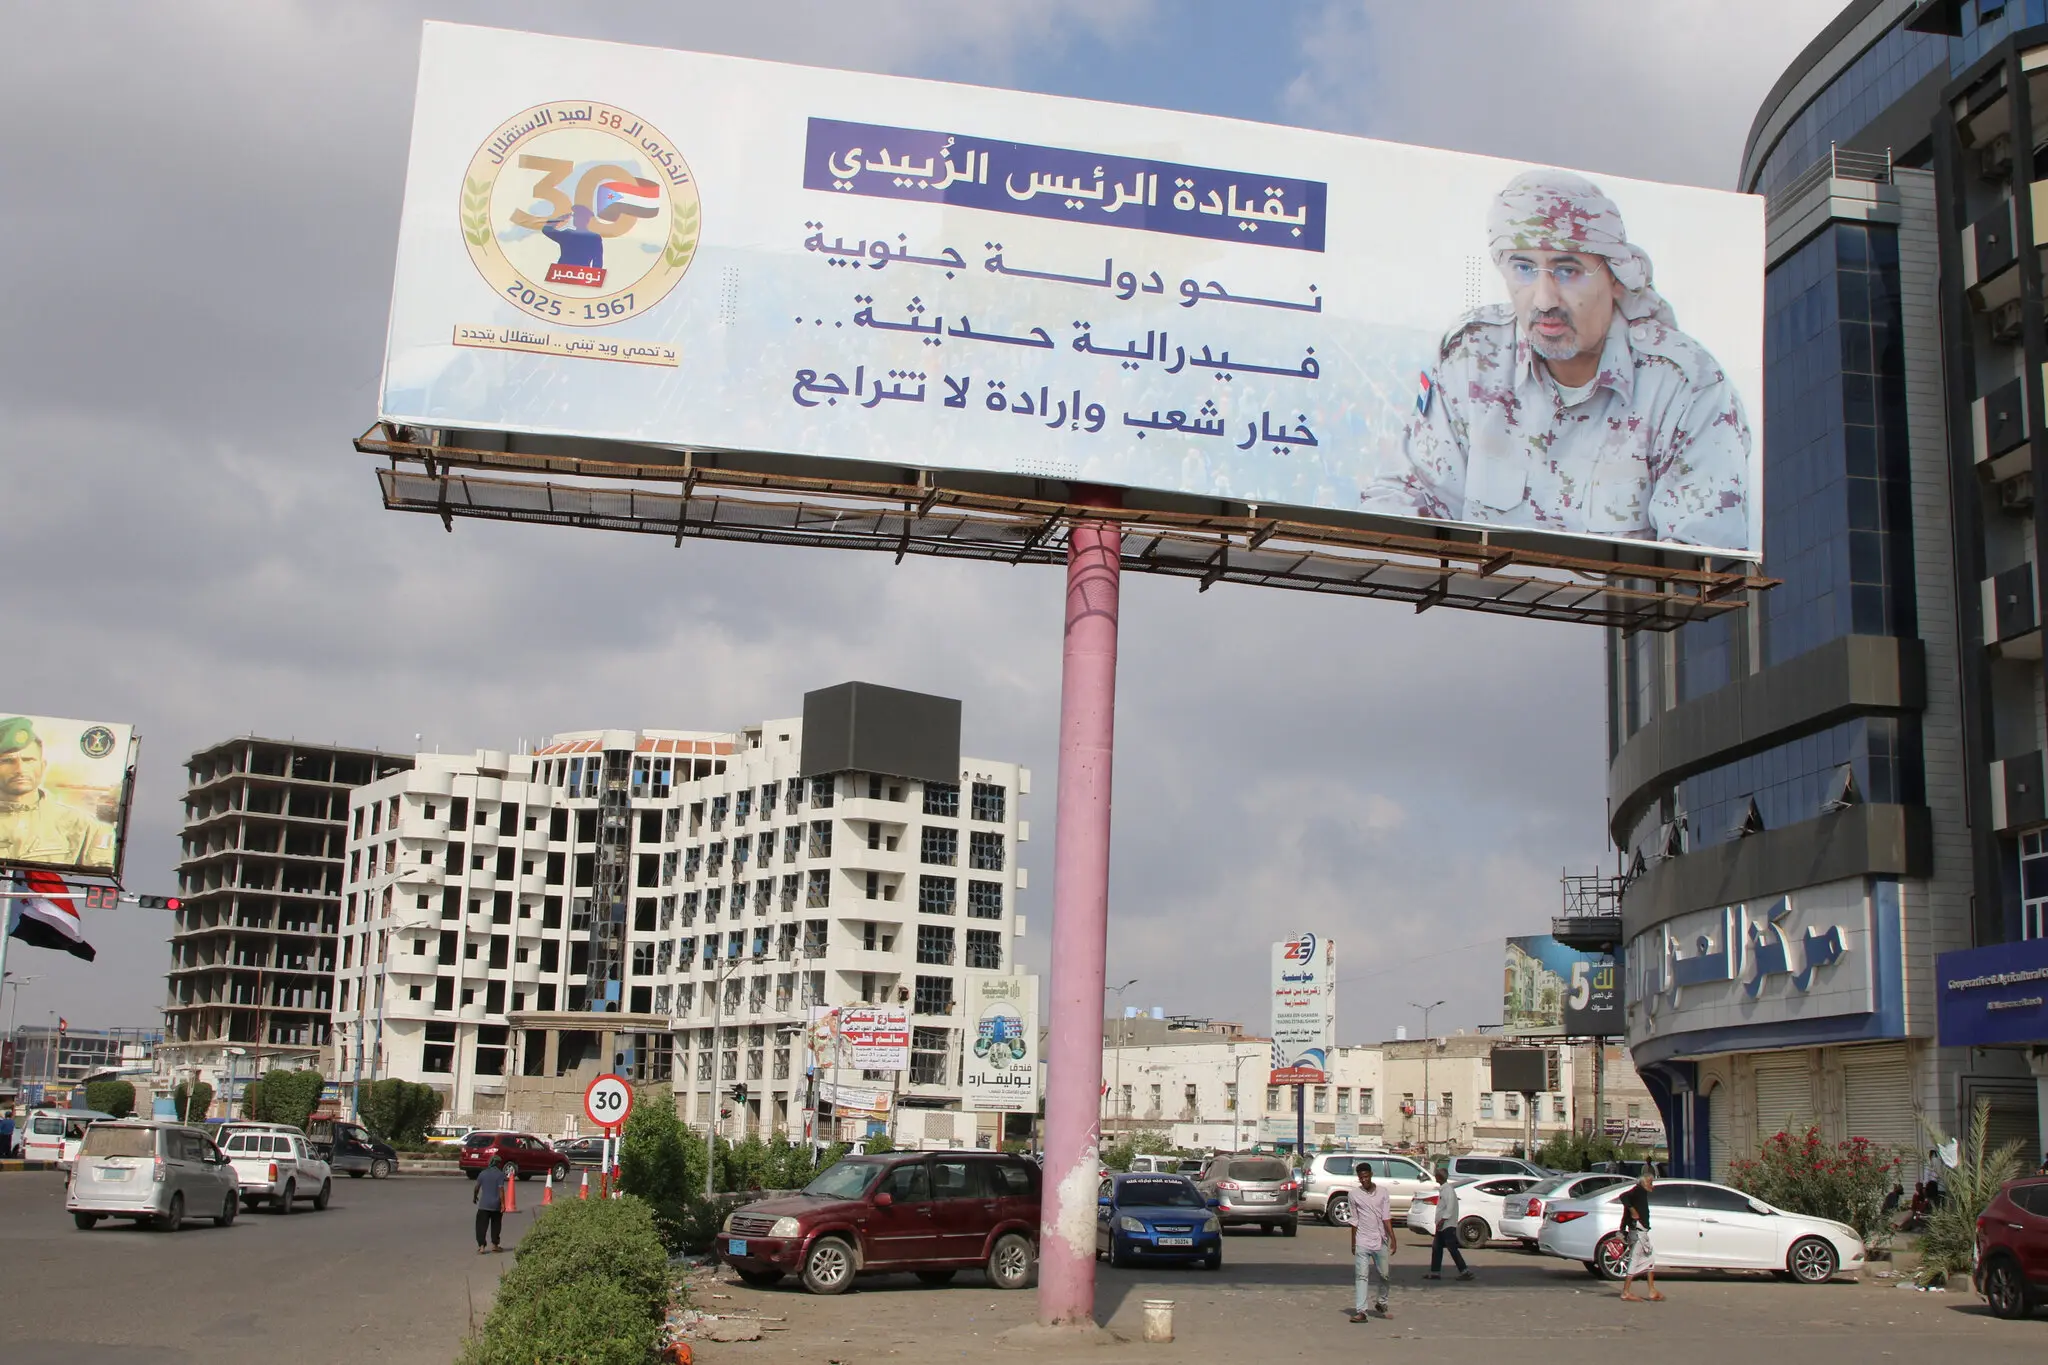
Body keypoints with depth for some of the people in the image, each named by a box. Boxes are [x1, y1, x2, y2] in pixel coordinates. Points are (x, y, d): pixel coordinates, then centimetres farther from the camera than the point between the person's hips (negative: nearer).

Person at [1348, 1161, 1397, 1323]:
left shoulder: (1382, 1192, 2)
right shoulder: (1355, 1195, 2)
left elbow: (1386, 1218, -2)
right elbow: (1354, 1221, 8)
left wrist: (1392, 1239, -10)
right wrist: (1353, 1244, 9)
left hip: (1380, 1241, 1)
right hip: (1362, 1242, -1)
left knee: (1384, 1275, 8)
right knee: (1361, 1276, -7)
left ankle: (1381, 1303, 32)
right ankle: (1360, 1311, -10)